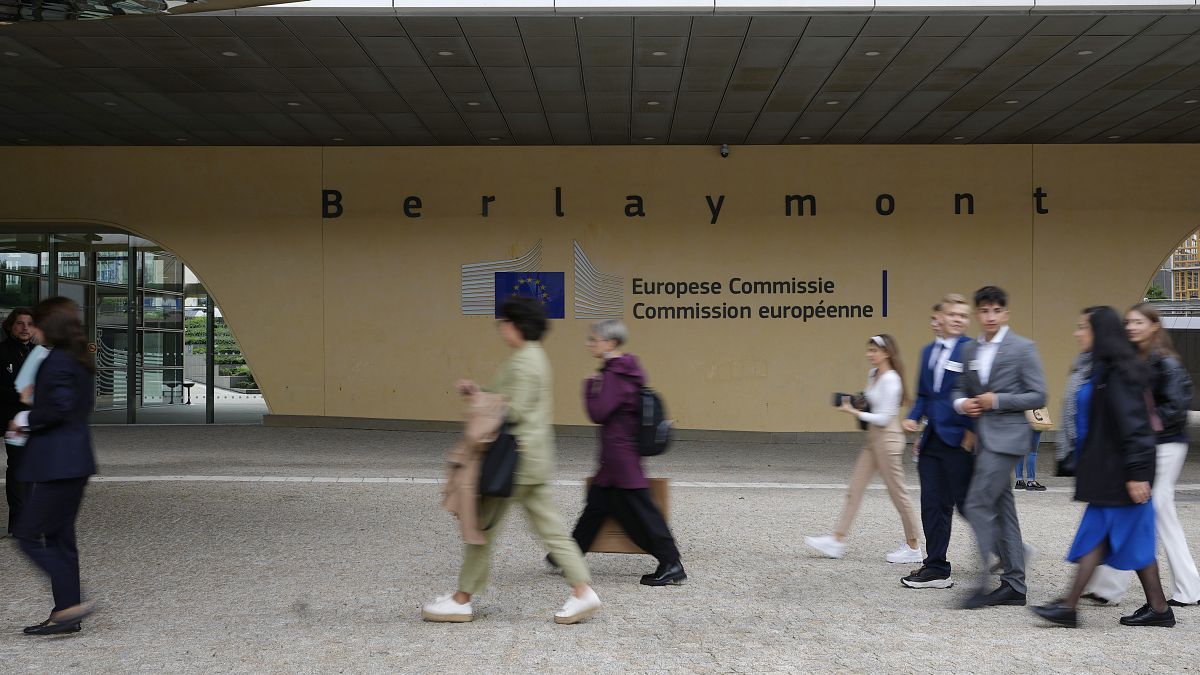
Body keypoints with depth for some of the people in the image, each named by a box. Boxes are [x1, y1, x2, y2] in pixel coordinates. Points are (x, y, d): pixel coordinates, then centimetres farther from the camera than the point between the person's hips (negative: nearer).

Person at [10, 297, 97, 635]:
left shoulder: (57, 361, -15)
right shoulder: (81, 361, 14)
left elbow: (59, 408, -23)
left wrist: (25, 420, -8)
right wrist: (34, 409, 13)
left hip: (57, 464, -10)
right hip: (75, 460, 10)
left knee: (29, 534, -4)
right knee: (60, 537, 13)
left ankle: (71, 603, -8)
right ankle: (65, 612, 17)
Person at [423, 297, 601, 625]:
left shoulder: (522, 361, -16)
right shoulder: (535, 356, 16)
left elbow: (514, 412, -21)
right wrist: (481, 393, 10)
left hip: (517, 459, -10)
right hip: (534, 459, 10)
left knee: (482, 527, 0)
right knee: (549, 528, 9)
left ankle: (462, 600, 10)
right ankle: (583, 592, 7)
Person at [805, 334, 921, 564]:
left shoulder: (890, 379, -17)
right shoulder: (873, 375, 10)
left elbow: (884, 418, -19)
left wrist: (854, 412, -16)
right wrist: (855, 404, 5)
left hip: (887, 439, -9)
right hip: (873, 439, 9)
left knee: (897, 492, 1)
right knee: (855, 489, 7)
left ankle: (913, 547, 13)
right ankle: (837, 540, 8)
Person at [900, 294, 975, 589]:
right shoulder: (929, 351, 16)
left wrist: (971, 432, -18)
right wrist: (914, 417, 4)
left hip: (958, 439, -7)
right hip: (932, 439, 7)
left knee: (967, 502, 0)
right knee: (933, 504, 9)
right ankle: (936, 569, 16)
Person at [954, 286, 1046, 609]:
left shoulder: (1023, 348, -5)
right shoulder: (969, 350, 13)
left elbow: (1038, 396, -7)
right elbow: (960, 388, 21)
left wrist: (997, 400, -14)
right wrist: (962, 403, -1)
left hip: (1006, 436, -7)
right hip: (982, 436, 7)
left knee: (978, 505, -14)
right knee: (1001, 509, 11)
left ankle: (985, 580, -9)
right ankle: (1014, 585, 18)